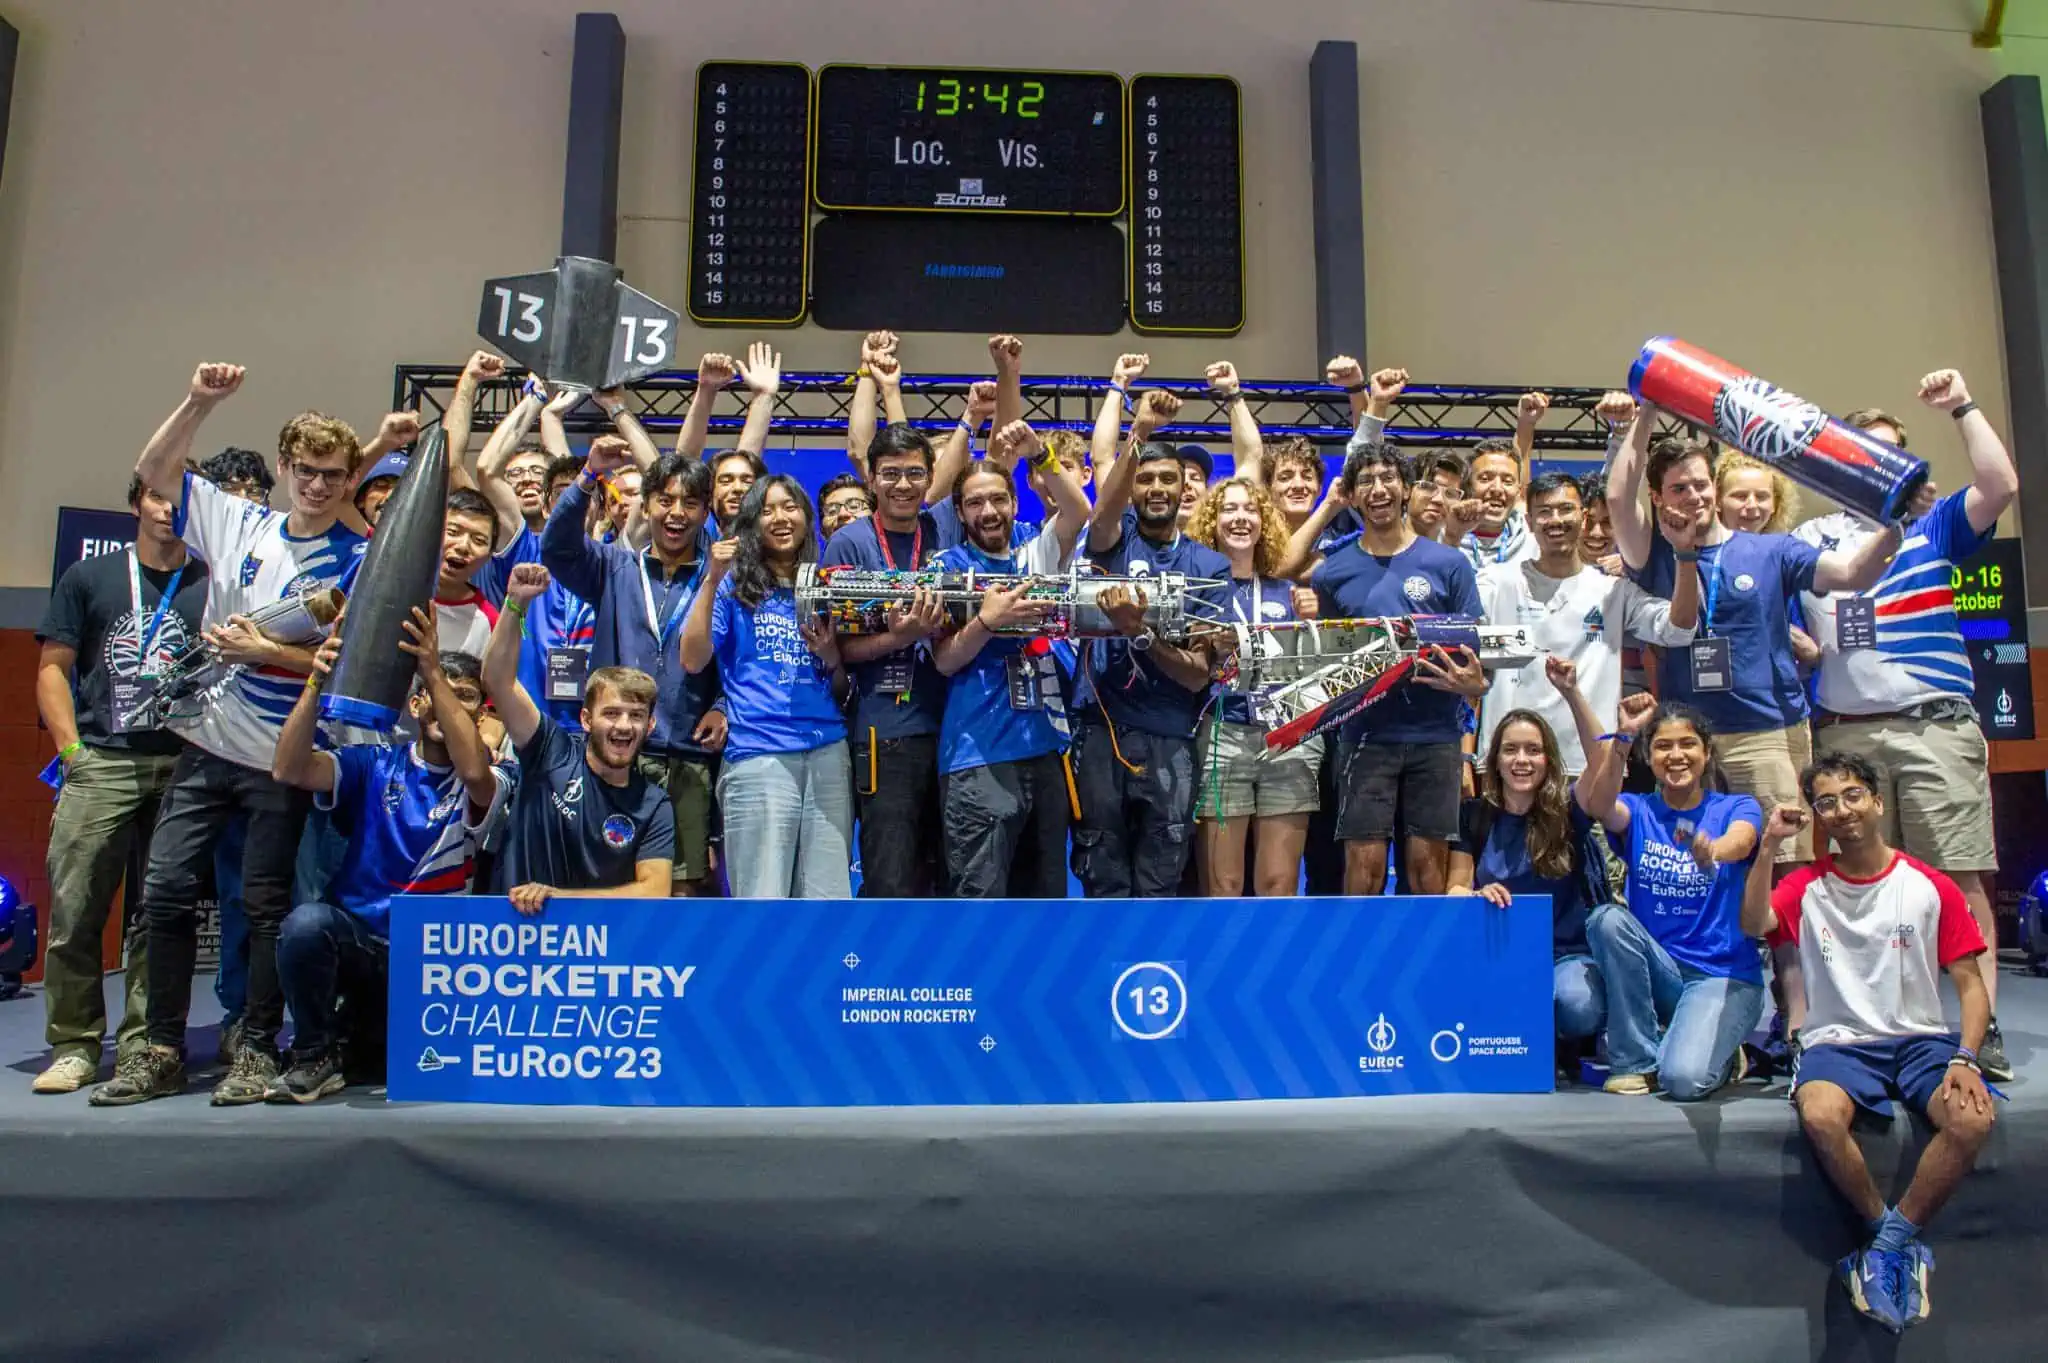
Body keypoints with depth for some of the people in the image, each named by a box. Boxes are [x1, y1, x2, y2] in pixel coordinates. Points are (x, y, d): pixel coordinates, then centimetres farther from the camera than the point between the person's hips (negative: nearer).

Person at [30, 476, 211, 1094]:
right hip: (100, 764, 0)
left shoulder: (213, 585, 12)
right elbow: (52, 669, 9)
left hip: (183, 766, 0)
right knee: (75, 909, -2)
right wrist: (71, 749, -1)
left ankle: (143, 1047, 11)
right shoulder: (88, 577, 12)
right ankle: (74, 1046, 9)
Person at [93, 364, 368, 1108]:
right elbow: (153, 470, 9)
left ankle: (257, 1050, 15)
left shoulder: (359, 560, -5)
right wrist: (199, 402, -4)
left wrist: (264, 651, -15)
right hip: (207, 745, 4)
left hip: (284, 759, -4)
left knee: (265, 905, 2)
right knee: (166, 892, 4)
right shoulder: (239, 523, 7)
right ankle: (162, 1052, 16)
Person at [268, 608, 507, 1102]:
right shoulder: (374, 764, 4)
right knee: (305, 922, -32)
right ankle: (315, 1055, -6)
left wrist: (433, 671, -31)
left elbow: (472, 771, -26)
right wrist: (318, 681, -25)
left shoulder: (486, 784, -1)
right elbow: (288, 769, -12)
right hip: (353, 938, -1)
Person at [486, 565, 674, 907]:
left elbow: (655, 892, -10)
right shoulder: (553, 753, -1)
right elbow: (498, 682, -10)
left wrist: (561, 896, -19)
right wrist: (515, 603, -21)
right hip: (516, 921, -2)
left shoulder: (654, 807, 0)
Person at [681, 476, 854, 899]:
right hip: (759, 756, -4)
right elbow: (693, 660, -6)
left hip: (828, 752, 4)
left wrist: (831, 657, 0)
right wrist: (712, 579, -9)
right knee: (763, 901, -8)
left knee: (829, 900, 1)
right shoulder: (734, 586, 10)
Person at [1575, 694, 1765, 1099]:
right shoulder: (1638, 811, 4)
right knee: (1607, 918, -29)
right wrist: (1622, 735, -35)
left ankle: (1721, 1050, 11)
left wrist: (1711, 853, -49)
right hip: (1657, 970, 3)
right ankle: (1637, 1060, -11)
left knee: (1684, 1079, -28)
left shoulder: (1737, 808, 2)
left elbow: (1740, 842, -24)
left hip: (1725, 974, -3)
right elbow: (1596, 803, -21)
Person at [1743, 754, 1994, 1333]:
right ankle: (1898, 1241, -6)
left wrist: (1965, 1058, -11)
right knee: (1819, 1116, -33)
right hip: (1839, 1042, 0)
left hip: (1922, 1038, 1)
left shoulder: (1932, 887, 5)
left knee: (1972, 1119, -32)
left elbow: (1971, 984, 5)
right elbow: (1753, 924, -15)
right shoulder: (1807, 886, 5)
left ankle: (1889, 1243, -12)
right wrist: (1768, 845, -17)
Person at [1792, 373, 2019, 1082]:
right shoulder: (1810, 538, 15)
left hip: (1935, 727, -1)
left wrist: (1963, 407, -3)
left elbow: (2000, 485, -5)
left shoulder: (1932, 525, 13)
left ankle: (1984, 1028, 1)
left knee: (1961, 881, -4)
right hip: (1846, 735, 2)